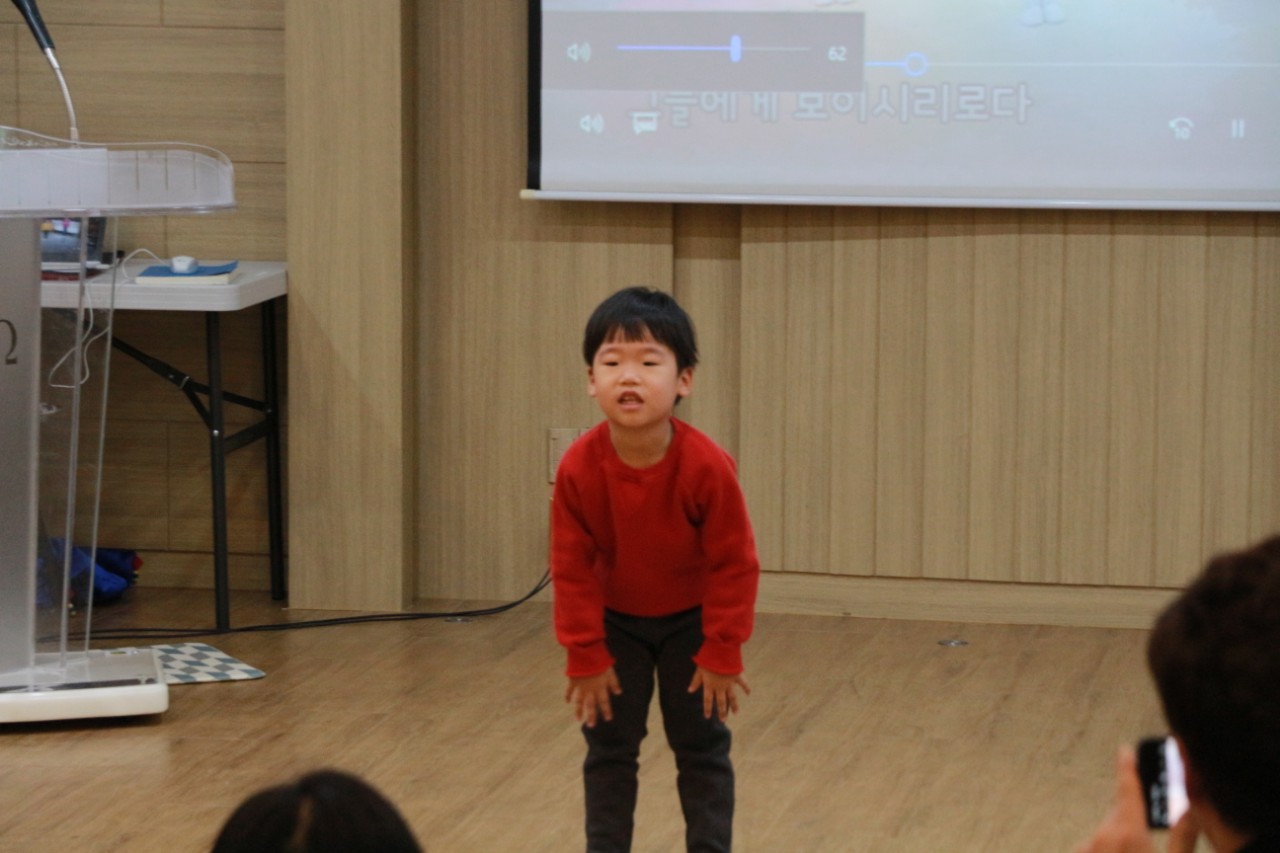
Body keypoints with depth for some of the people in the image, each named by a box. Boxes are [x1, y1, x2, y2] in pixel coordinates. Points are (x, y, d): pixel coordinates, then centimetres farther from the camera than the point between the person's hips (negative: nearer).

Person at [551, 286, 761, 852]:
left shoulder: (707, 467, -32)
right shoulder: (579, 468, -28)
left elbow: (733, 565, -20)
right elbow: (571, 568, -16)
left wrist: (722, 654, -15)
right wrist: (586, 657, -13)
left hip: (691, 619, -1)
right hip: (614, 620, 1)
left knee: (702, 747, 5)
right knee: (609, 748, 5)